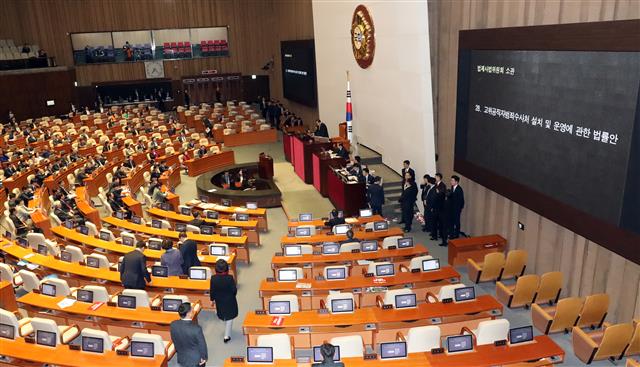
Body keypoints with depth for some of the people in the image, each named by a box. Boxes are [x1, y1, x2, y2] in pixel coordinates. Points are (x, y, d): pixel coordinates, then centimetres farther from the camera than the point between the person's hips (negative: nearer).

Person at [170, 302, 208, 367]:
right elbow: (202, 344, -19)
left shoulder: (173, 324, -18)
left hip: (182, 358, 5)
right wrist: (204, 357, -2)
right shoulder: (196, 328, -33)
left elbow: (174, 341, -1)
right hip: (196, 359, -5)